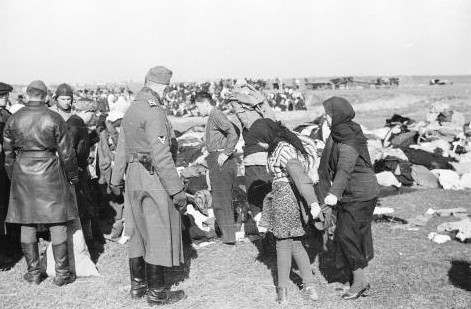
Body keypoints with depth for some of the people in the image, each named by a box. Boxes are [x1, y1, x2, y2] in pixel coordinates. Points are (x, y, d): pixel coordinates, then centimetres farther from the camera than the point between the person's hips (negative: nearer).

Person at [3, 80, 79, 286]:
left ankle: (33, 272, 19)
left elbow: (8, 153, 7)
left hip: (22, 174, 3)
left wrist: (13, 176, 19)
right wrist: (72, 176, 7)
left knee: (27, 225, 11)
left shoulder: (13, 120, 1)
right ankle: (61, 273, 8)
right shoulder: (54, 119, -8)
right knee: (57, 224, 4)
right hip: (50, 174, -3)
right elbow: (66, 153, -5)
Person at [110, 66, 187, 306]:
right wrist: (177, 190, -21)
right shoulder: (153, 112, -17)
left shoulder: (131, 110, 13)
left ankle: (138, 285, 27)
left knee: (139, 231, 17)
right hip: (154, 178, -9)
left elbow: (121, 149, 19)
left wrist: (115, 180, 27)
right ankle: (157, 292, 9)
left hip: (134, 177, 9)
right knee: (158, 234, 0)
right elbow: (161, 155, -23)